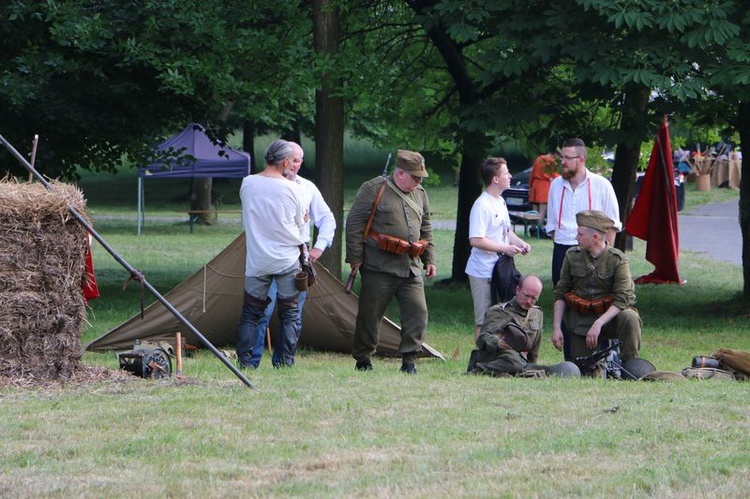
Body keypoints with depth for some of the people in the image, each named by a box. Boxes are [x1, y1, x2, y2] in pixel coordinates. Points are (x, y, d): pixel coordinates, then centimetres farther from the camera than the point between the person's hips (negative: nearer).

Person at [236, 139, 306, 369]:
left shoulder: (247, 184, -3)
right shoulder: (291, 189, -9)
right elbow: (300, 223, 5)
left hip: (257, 261, 2)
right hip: (288, 260, -2)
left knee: (250, 313, 10)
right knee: (289, 314, 7)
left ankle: (244, 360, 5)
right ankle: (286, 361, 4)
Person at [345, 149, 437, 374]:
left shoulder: (420, 195, 15)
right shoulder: (373, 189, -5)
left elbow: (426, 229, 25)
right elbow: (354, 223, -6)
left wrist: (429, 259, 19)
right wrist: (355, 258, -9)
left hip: (411, 269, 5)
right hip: (379, 268, -5)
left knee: (418, 313, -6)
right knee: (370, 315, 2)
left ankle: (409, 361, 0)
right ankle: (362, 361, 15)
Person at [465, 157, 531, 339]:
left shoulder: (500, 202, 12)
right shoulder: (482, 206, -18)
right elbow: (475, 240, -24)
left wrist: (519, 243, 5)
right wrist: (505, 248, -21)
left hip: (499, 269, 9)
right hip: (484, 271, -9)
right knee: (484, 320, -4)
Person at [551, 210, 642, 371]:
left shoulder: (617, 259, -11)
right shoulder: (572, 256, -1)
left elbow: (622, 299, -18)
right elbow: (560, 293, 5)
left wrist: (598, 324, -28)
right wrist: (556, 327, -3)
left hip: (609, 315, -3)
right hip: (580, 320, 3)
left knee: (629, 319, -35)